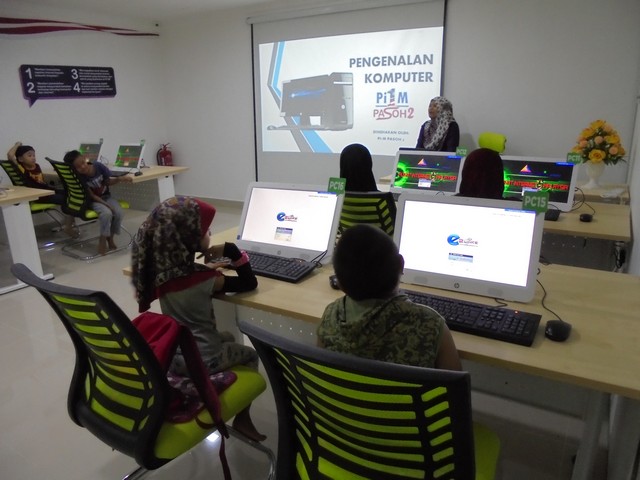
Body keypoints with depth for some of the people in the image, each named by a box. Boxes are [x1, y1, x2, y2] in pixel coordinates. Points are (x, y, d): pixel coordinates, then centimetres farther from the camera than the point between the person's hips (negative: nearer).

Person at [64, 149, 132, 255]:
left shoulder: (98, 166, -13)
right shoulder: (79, 178, -19)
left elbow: (108, 181, 1)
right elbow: (91, 196, -16)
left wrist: (120, 179, -19)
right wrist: (107, 205, -25)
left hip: (106, 196, 4)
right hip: (93, 201, -3)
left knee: (119, 213, -24)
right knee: (106, 213, -34)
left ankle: (110, 237, 1)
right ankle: (102, 240, -12)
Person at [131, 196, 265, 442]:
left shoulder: (161, 269, -8)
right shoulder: (205, 280, -24)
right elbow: (249, 283, -13)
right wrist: (231, 250, -15)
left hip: (171, 355, 6)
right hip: (202, 360, -6)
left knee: (227, 338, 31)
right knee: (250, 356, 21)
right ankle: (242, 419, 26)